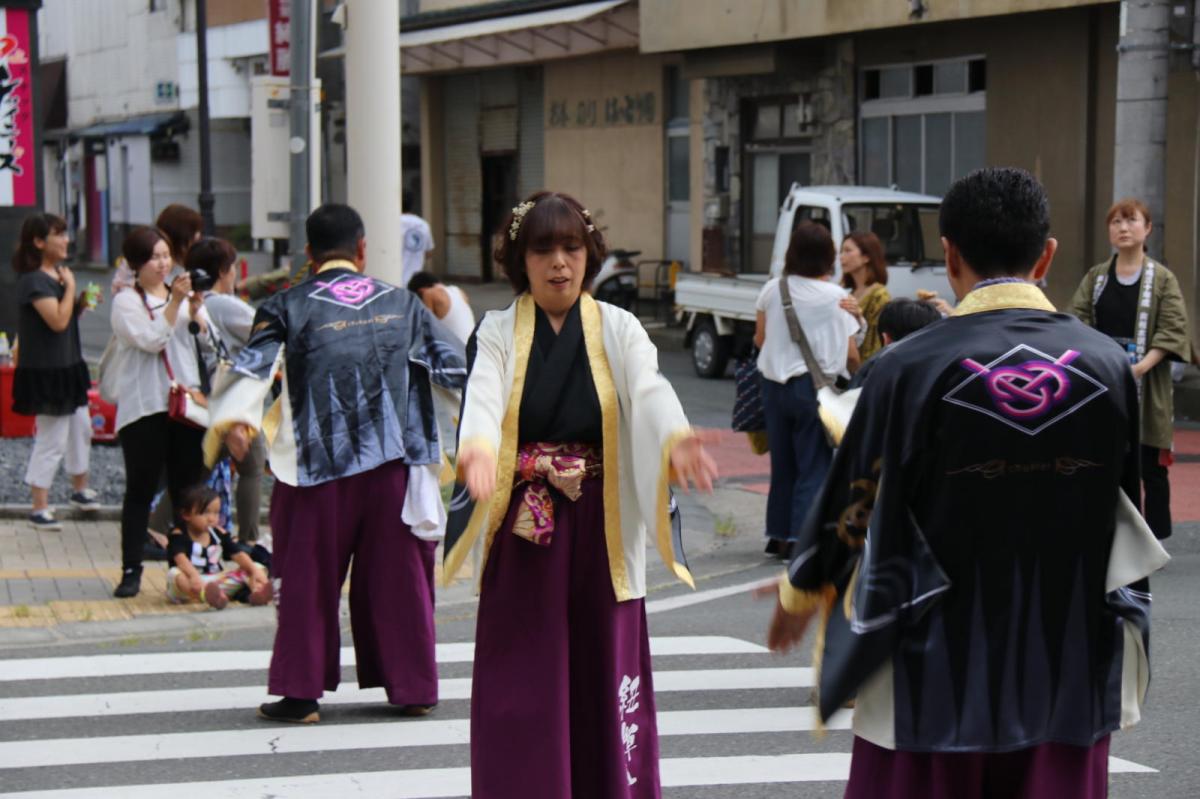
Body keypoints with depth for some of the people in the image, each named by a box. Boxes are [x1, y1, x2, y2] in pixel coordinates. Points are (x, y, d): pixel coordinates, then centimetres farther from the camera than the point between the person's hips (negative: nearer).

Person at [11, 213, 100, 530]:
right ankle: (40, 509, 2)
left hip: (68, 366, 10)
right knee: (52, 439, -6)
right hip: (45, 370, -10)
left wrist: (82, 302, 2)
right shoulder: (33, 280, -19)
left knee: (81, 428, 21)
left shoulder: (58, 273, 11)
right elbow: (57, 321, -27)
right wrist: (70, 286, -17)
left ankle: (80, 489, 38)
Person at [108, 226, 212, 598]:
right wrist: (175, 302, -18)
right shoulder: (126, 302, -1)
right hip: (144, 407, -4)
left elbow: (208, 342, 7)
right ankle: (131, 570, 3)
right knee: (141, 490, -1)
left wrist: (195, 309, -9)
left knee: (187, 490, 7)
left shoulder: (183, 294, 12)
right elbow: (152, 340, -15)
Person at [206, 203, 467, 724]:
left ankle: (300, 692, 7)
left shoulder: (288, 308, 2)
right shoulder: (402, 303, 9)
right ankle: (412, 687, 15)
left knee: (309, 578, 6)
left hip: (321, 465, -2)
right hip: (395, 463, 2)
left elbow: (253, 365, -12)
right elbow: (453, 368, 12)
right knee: (398, 575, 10)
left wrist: (234, 420, -15)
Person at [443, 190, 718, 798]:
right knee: (522, 687, 1)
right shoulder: (497, 333, 3)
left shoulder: (618, 329, 5)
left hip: (603, 532, 1)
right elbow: (481, 398, -16)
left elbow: (649, 390, -14)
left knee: (605, 675, 3)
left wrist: (674, 438, -37)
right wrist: (478, 448, -39)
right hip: (521, 533, 0)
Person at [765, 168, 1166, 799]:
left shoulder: (914, 368, -13)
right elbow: (1125, 512, 9)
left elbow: (855, 503, -4)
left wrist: (799, 593, 15)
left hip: (937, 681, -3)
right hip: (1067, 678, 3)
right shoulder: (1107, 364, -3)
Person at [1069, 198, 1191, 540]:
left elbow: (1173, 330, -9)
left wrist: (1142, 365, -23)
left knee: (1151, 467, 0)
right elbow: (1077, 318, 0)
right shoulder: (1095, 277, 9)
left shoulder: (1163, 279, -1)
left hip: (1146, 387, -3)